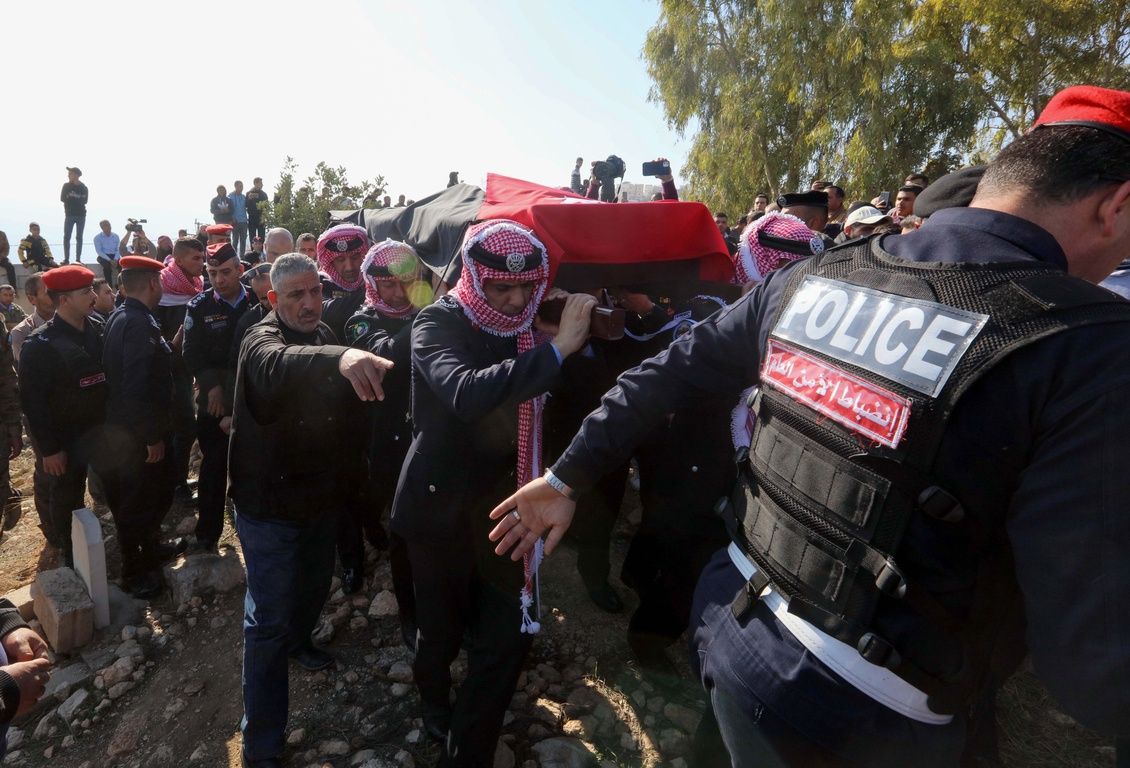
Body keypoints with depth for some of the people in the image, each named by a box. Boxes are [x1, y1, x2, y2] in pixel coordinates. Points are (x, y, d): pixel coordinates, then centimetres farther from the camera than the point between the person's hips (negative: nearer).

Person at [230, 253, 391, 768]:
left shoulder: (328, 338, 3)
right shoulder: (261, 341, -20)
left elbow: (346, 408, 14)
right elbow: (280, 364, -46)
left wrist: (349, 460, 5)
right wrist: (339, 357, -65)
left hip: (321, 496, 7)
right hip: (269, 504, -7)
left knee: (315, 584, 26)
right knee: (269, 619, 0)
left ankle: (297, 640, 56)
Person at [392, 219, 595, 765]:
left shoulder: (525, 326, 4)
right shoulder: (438, 323, -15)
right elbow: (466, 394, -37)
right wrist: (557, 347, -37)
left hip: (504, 501, 5)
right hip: (442, 504, -4)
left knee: (509, 634, 5)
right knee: (444, 629, 13)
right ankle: (435, 700, 49)